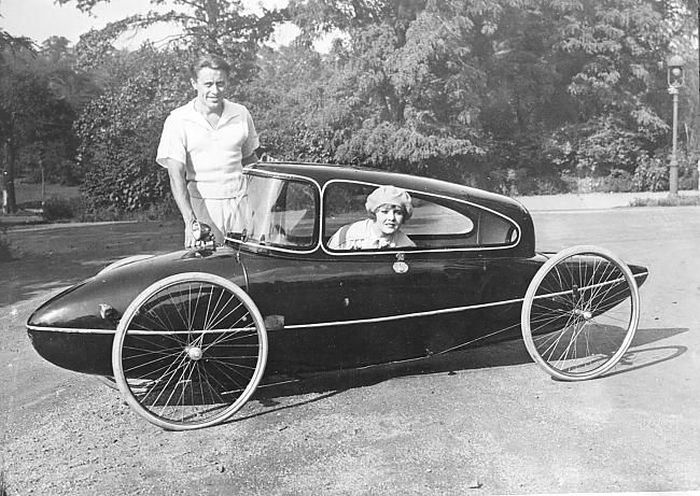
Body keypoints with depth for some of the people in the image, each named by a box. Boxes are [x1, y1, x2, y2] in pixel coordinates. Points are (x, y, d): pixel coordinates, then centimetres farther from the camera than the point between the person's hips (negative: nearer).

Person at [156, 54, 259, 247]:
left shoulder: (241, 114, 7)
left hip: (241, 204, 2)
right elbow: (176, 175, -10)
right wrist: (190, 221, -22)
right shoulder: (177, 121, -3)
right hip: (201, 206, -2)